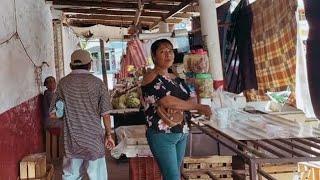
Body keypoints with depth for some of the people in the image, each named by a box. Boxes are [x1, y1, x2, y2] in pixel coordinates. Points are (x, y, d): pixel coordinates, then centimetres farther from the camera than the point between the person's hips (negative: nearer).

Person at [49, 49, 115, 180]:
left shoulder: (63, 83, 0)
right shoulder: (97, 83, -4)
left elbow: (53, 114, 4)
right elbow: (105, 114, -5)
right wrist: (108, 135, 6)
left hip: (72, 140, 2)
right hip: (94, 140, -2)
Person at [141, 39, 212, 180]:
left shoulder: (176, 79, 14)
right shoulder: (151, 78, -9)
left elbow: (188, 99, 10)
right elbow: (167, 101, -20)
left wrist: (176, 108, -14)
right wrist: (199, 107, -13)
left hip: (181, 133, 7)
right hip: (161, 135, -7)